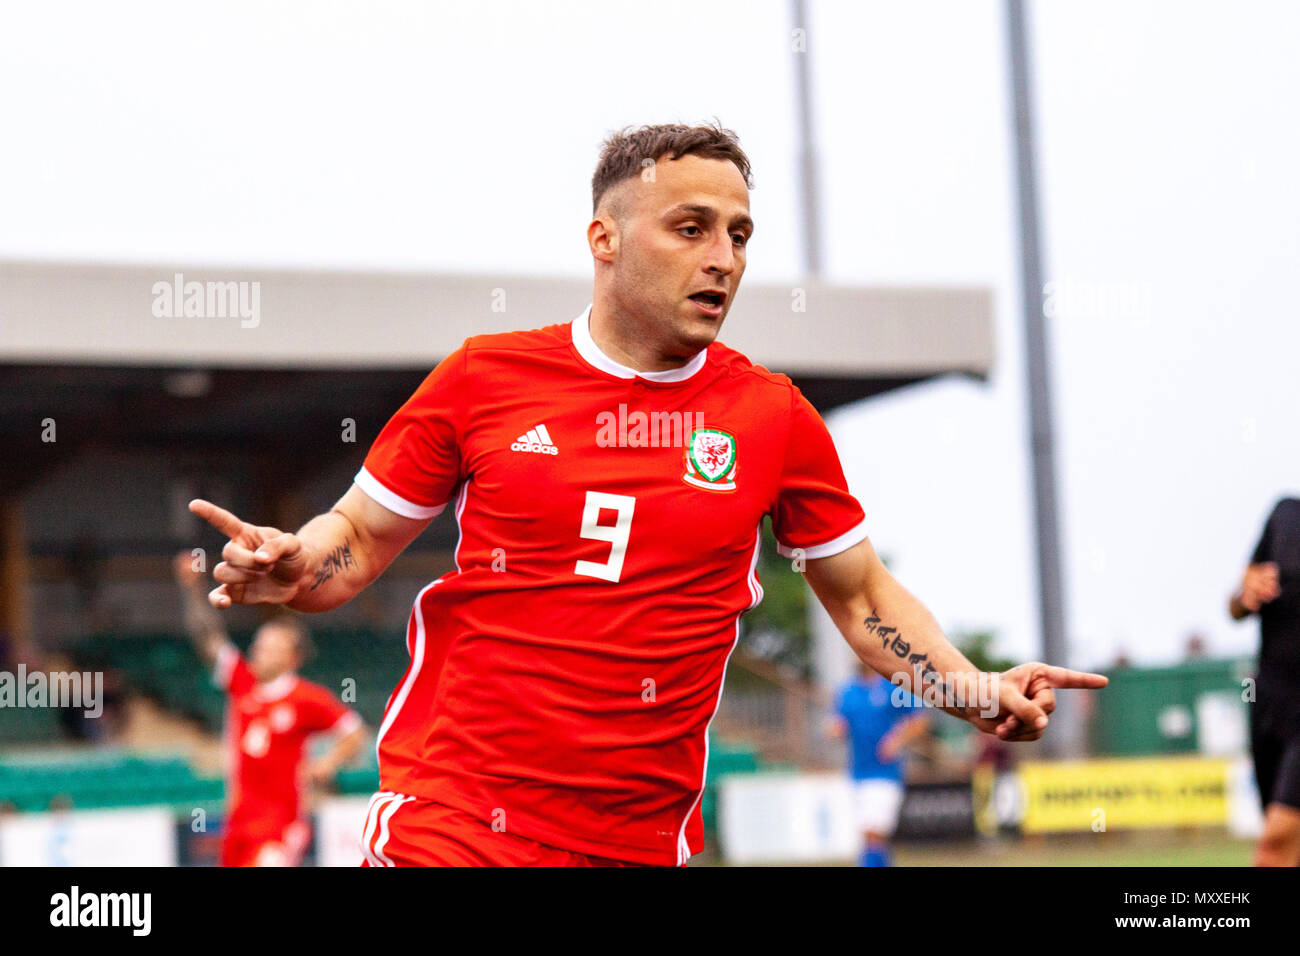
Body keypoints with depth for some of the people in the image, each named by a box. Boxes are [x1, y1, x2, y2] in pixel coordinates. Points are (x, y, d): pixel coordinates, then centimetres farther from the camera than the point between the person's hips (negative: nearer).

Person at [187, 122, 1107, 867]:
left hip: (643, 835, 2)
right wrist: (288, 564, -13)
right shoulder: (485, 377, 1)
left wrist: (973, 691, -1)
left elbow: (861, 594, 14)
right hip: (449, 812, -1)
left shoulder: (774, 415, 4)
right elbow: (357, 542, 9)